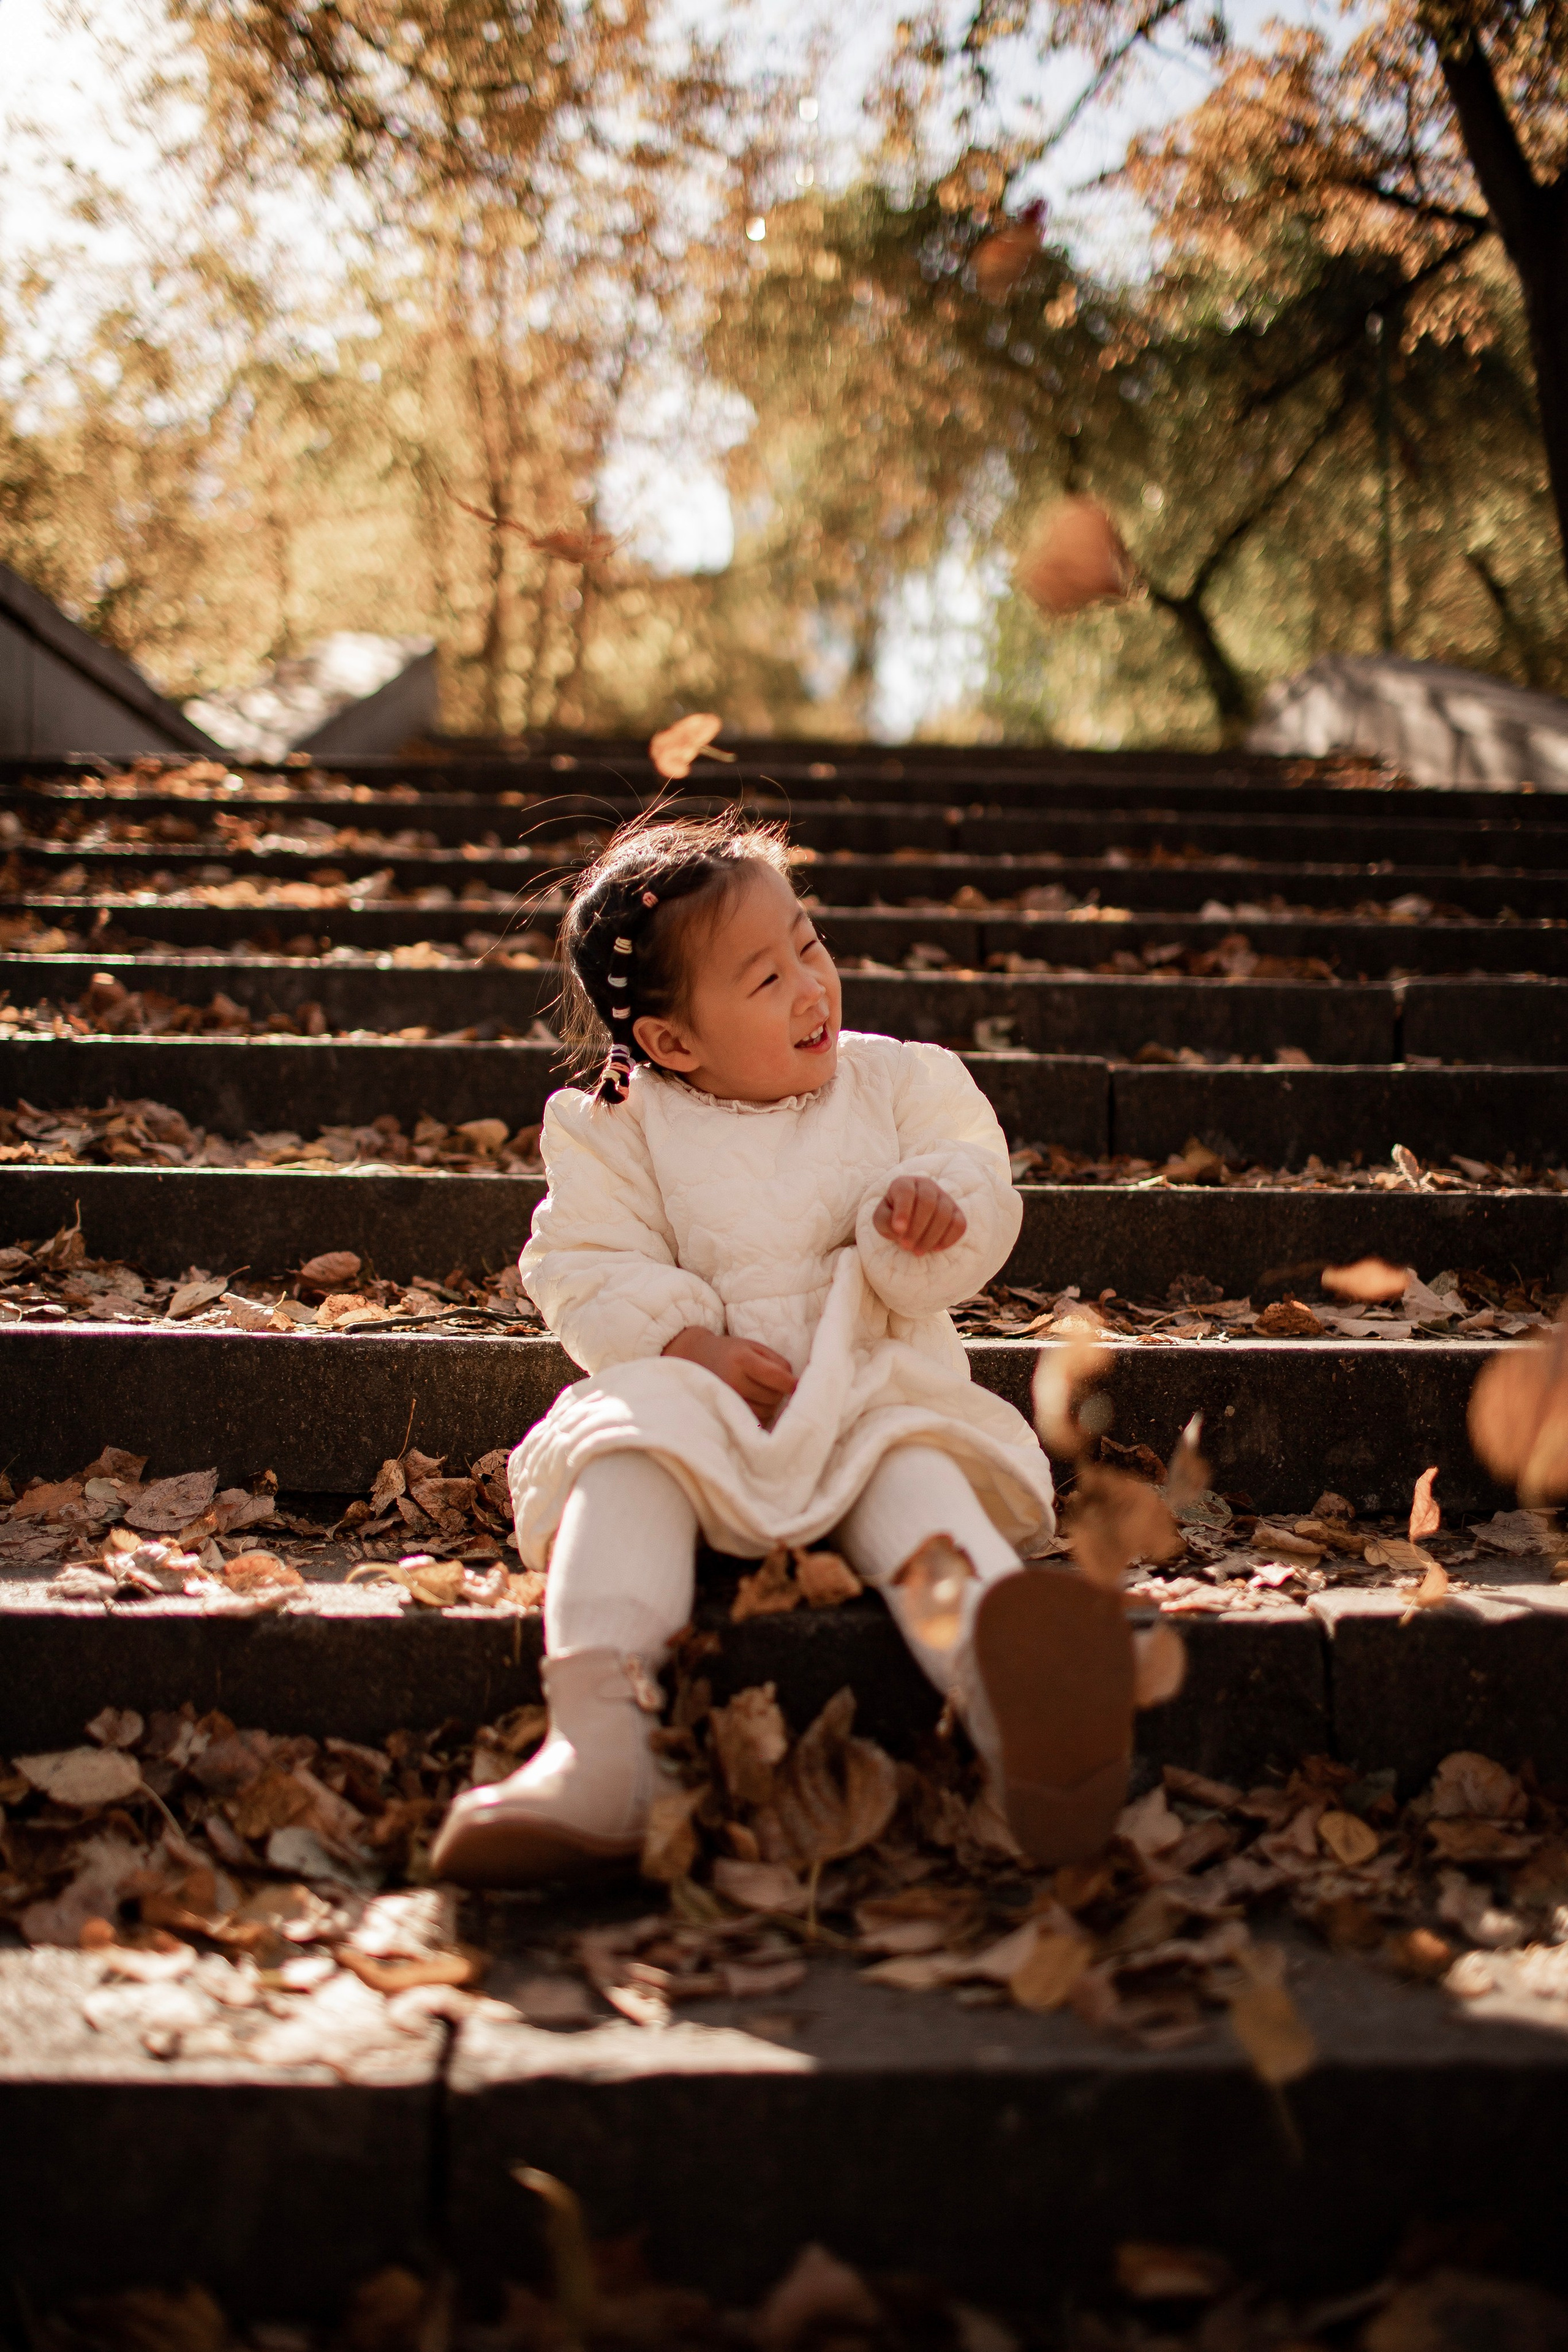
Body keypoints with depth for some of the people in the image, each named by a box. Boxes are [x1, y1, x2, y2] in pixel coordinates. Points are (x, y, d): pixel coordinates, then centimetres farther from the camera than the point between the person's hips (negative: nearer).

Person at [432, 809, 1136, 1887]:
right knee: (629, 1449, -32)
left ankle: (1012, 1686, -65)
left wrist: (932, 1211, -20)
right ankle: (596, 1748, -51)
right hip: (696, 1396, 0)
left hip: (874, 1389, 0)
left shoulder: (898, 1082, 12)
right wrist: (692, 1344, -17)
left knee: (912, 1460, -33)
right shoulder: (621, 1130, 7)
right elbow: (591, 1272, 1)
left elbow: (981, 1213, 6)